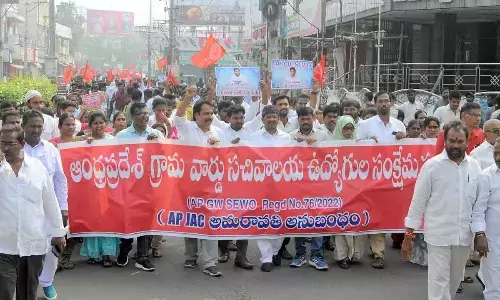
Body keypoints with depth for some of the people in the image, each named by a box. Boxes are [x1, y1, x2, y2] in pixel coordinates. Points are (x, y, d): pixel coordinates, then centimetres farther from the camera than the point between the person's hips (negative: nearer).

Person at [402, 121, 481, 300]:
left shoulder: (474, 166, 3)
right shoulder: (432, 165, -7)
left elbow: (479, 202, 8)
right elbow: (418, 201, -5)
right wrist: (408, 235, -7)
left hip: (464, 234, 4)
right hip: (438, 233, -4)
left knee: (455, 279, 16)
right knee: (439, 280, -1)